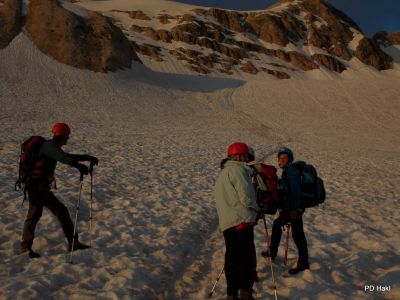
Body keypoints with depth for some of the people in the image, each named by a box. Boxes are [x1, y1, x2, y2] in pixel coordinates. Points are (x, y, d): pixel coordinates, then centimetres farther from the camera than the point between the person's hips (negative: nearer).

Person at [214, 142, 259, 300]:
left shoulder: (222, 173, 24)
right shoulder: (237, 169, -6)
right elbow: (246, 197, -13)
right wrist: (256, 209, 4)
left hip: (227, 223, 9)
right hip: (242, 220, -8)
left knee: (232, 257, 11)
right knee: (247, 256, -3)